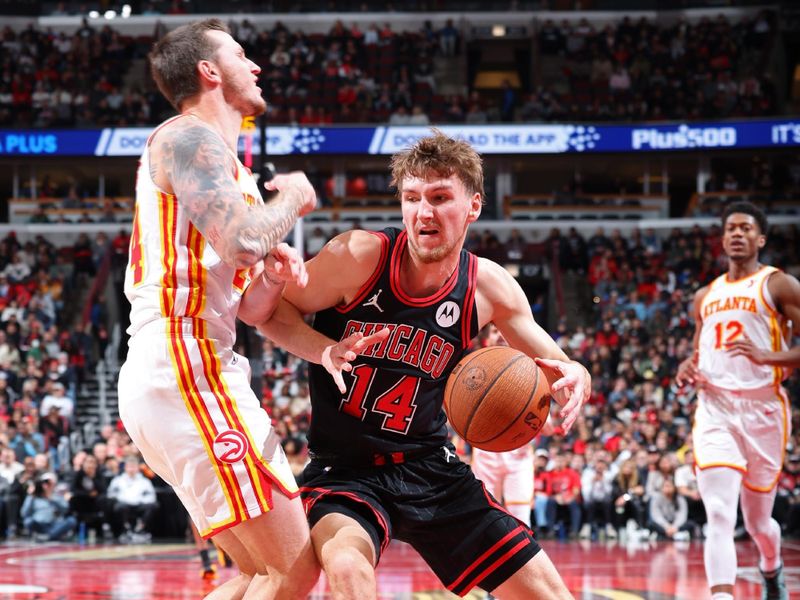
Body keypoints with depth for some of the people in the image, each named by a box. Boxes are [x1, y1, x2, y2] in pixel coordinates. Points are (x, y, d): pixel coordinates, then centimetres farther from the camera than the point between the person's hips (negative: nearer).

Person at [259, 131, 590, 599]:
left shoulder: (489, 288, -5)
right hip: (346, 469, -4)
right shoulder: (360, 256, -15)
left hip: (431, 469, 4)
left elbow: (554, 364, 5)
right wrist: (327, 351, -24)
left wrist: (575, 378, -19)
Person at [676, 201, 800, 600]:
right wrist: (689, 369, 5)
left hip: (762, 408, -3)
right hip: (714, 409, 3)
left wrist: (767, 356, -22)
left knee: (757, 520, 11)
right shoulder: (706, 296, 17)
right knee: (719, 517, -15)